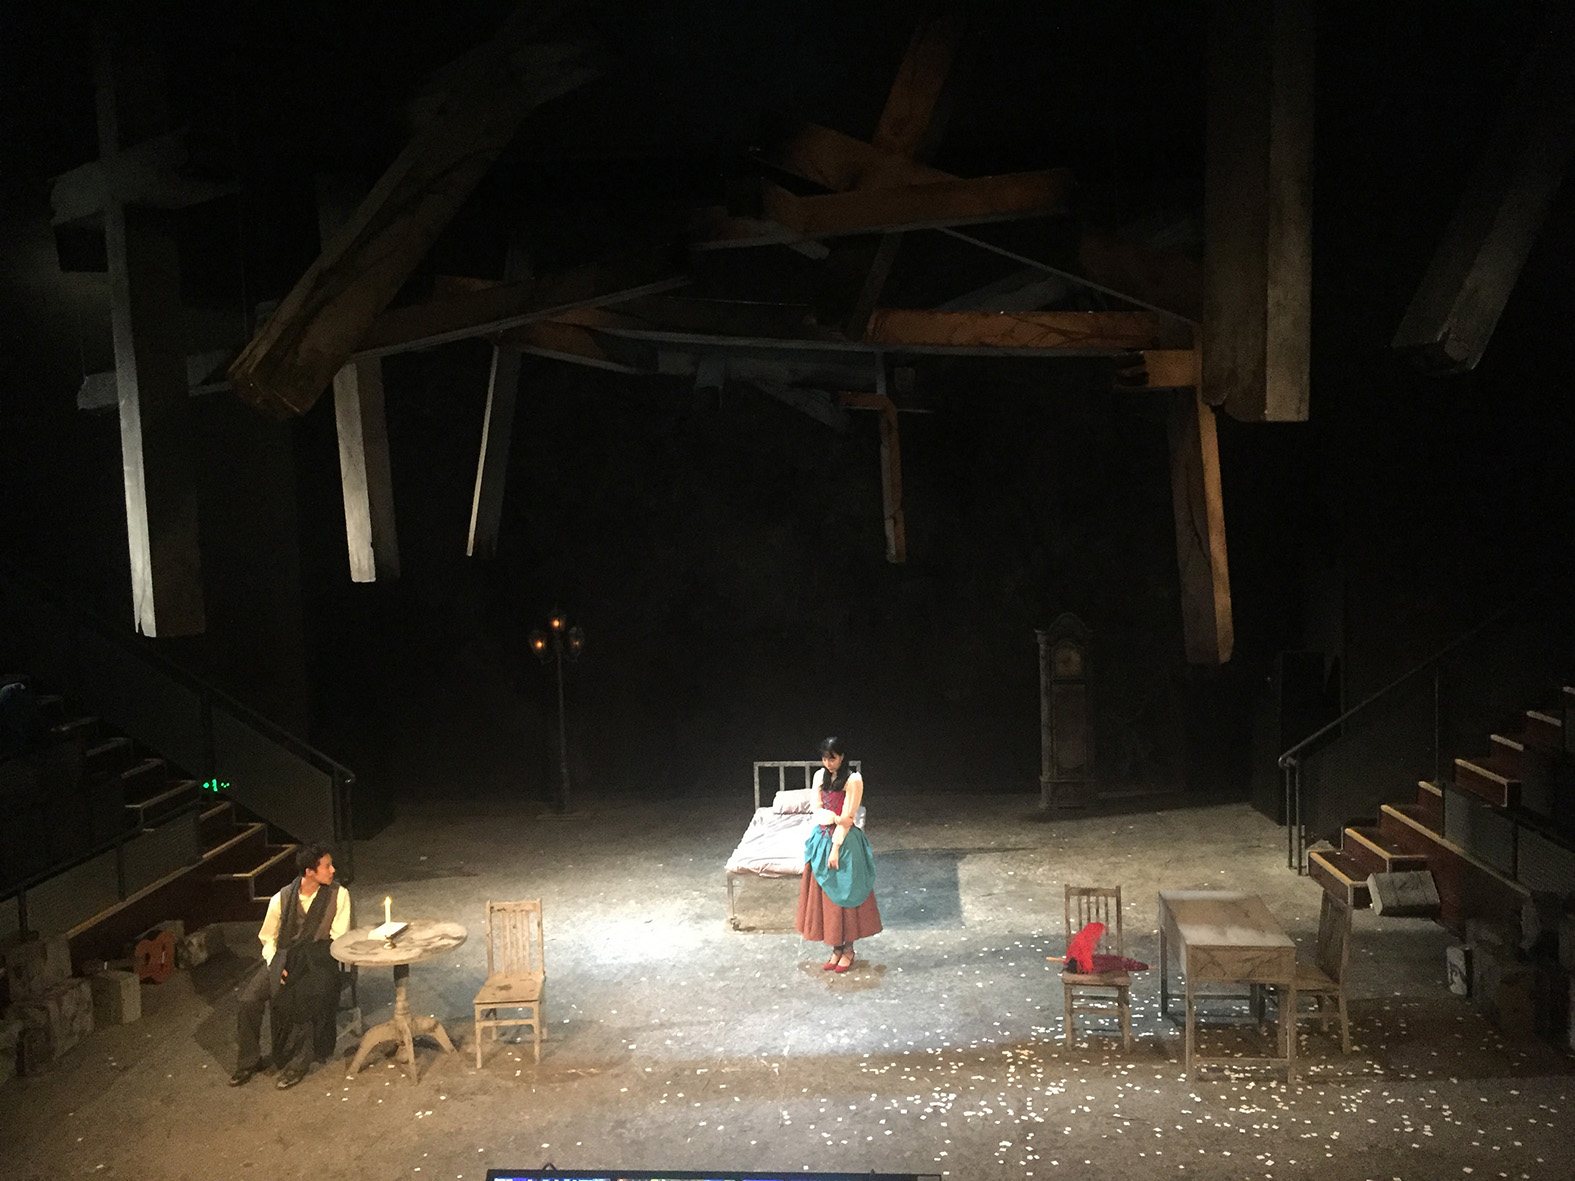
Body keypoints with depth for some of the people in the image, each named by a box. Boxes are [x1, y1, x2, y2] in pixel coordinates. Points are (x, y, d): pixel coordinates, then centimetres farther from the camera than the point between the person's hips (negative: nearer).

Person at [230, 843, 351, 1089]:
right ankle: (248, 1061, 2)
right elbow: (268, 937, 10)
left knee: (298, 1000, -31)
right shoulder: (282, 898, 1)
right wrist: (275, 964, -9)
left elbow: (338, 939, -4)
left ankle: (298, 1063, -13)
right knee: (249, 998, -19)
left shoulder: (338, 895, -4)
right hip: (283, 958, 3)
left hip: (317, 960, -3)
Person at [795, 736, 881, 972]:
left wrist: (836, 848, -17)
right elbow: (817, 810, 4)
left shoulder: (853, 781, -13)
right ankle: (836, 949, 19)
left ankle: (848, 950, 15)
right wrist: (834, 818, -16)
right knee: (824, 895, 8)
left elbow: (847, 819, -14)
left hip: (845, 842, -6)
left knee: (844, 894, 1)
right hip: (822, 839, 6)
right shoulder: (820, 776, 5)